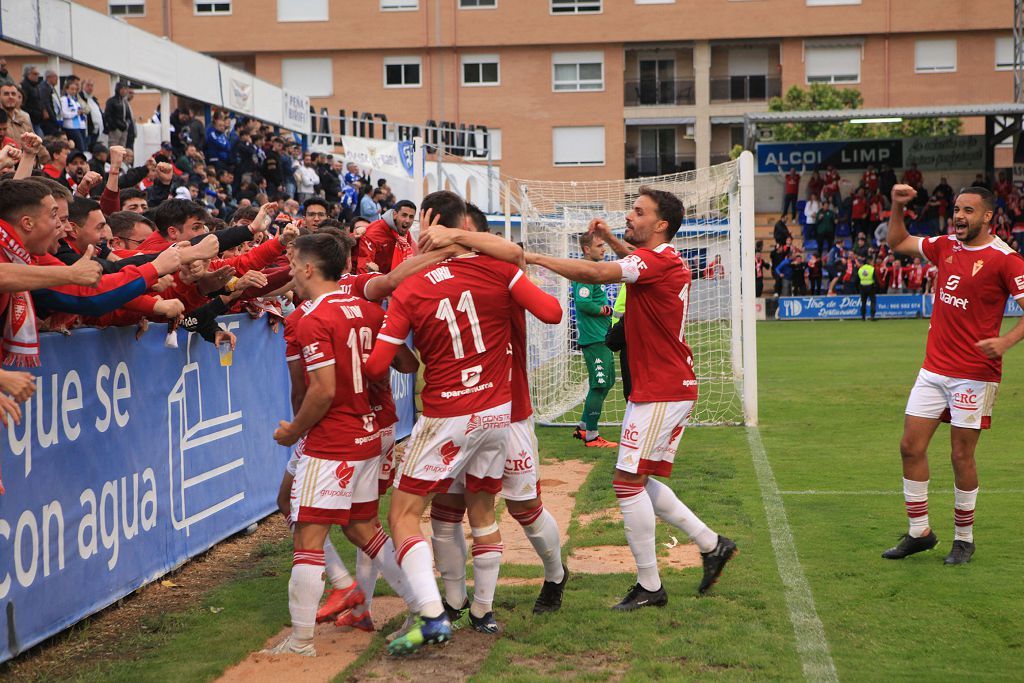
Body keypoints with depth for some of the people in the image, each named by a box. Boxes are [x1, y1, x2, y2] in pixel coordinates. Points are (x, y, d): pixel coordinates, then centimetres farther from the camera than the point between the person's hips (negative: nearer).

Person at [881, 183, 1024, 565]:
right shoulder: (946, 247, 8)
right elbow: (897, 244, 22)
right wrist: (898, 207, 7)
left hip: (974, 375, -6)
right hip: (933, 369, 6)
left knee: (962, 456, 1)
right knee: (911, 446, 4)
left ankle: (964, 538, 18)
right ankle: (919, 532, 17)